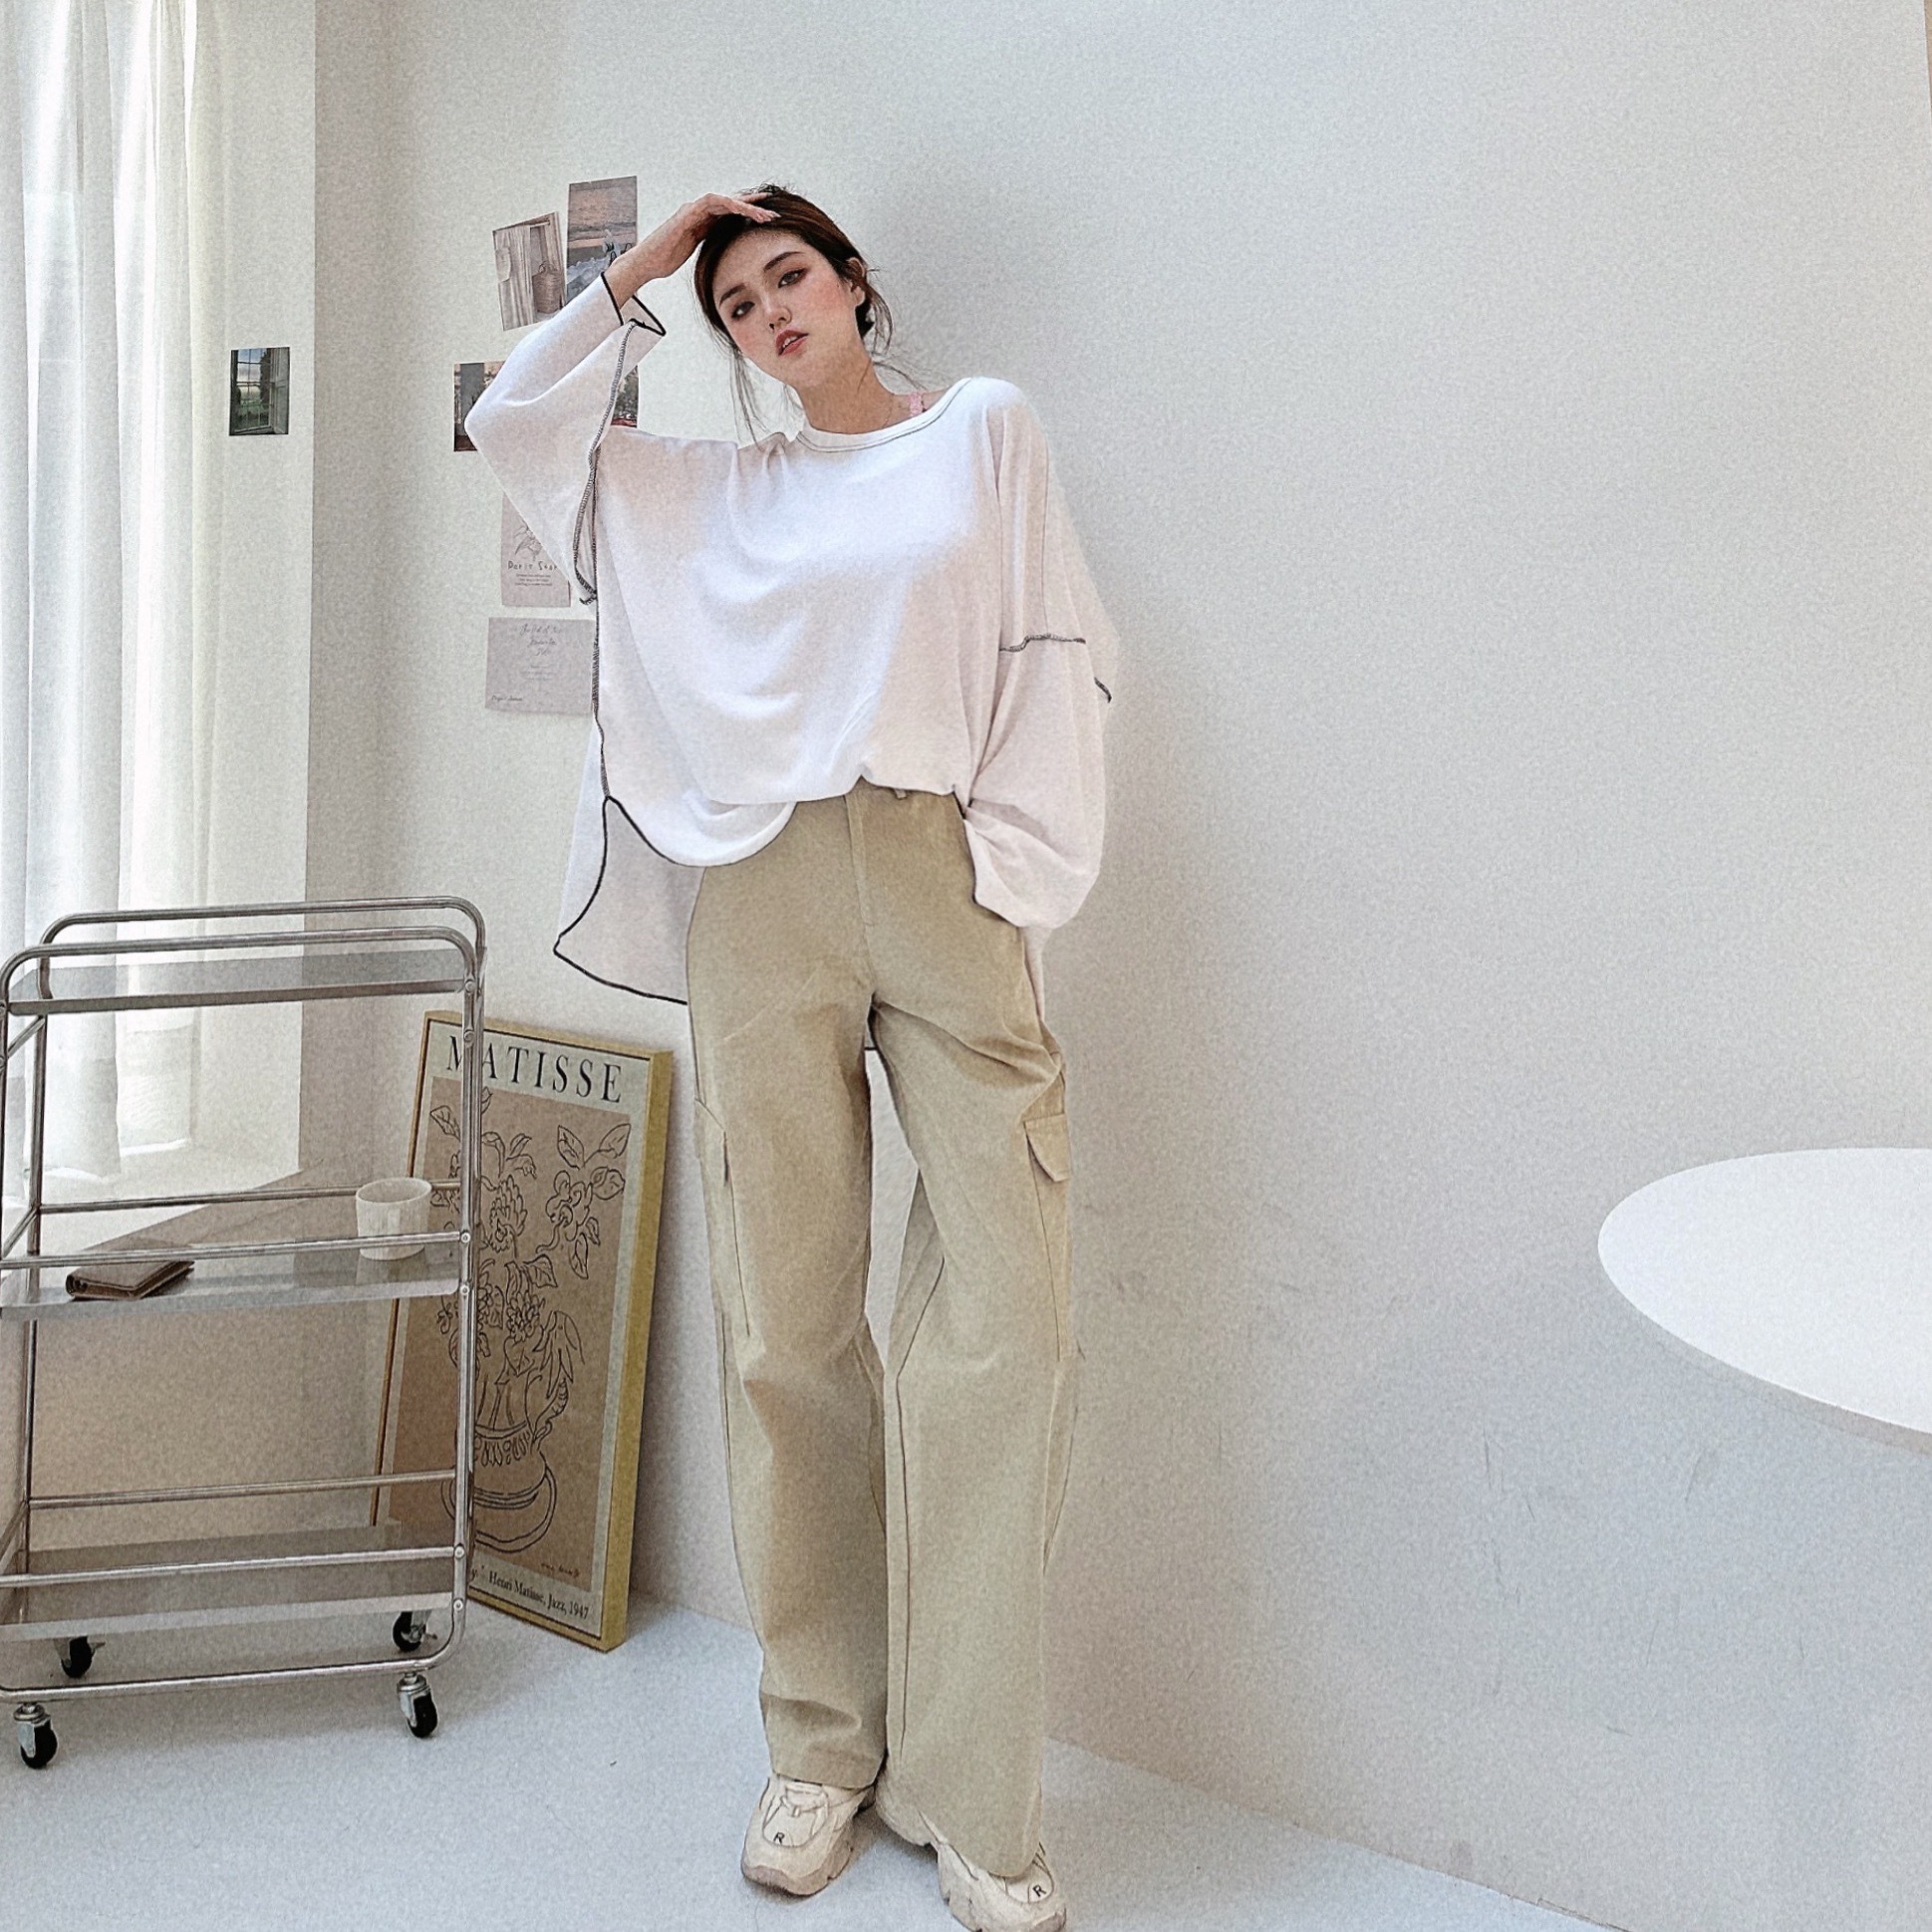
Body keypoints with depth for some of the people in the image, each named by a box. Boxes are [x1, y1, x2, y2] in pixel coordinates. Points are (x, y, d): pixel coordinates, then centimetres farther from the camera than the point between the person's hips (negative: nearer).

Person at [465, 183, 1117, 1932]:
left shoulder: (985, 430, 15)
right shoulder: (716, 488, 22)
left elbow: (1057, 655, 7)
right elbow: (516, 421, 20)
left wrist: (1004, 863, -3)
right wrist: (638, 273, 21)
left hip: (947, 888, -2)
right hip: (763, 901, 2)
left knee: (1006, 1322, -11)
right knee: (786, 1328, 1)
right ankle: (822, 1749, 14)